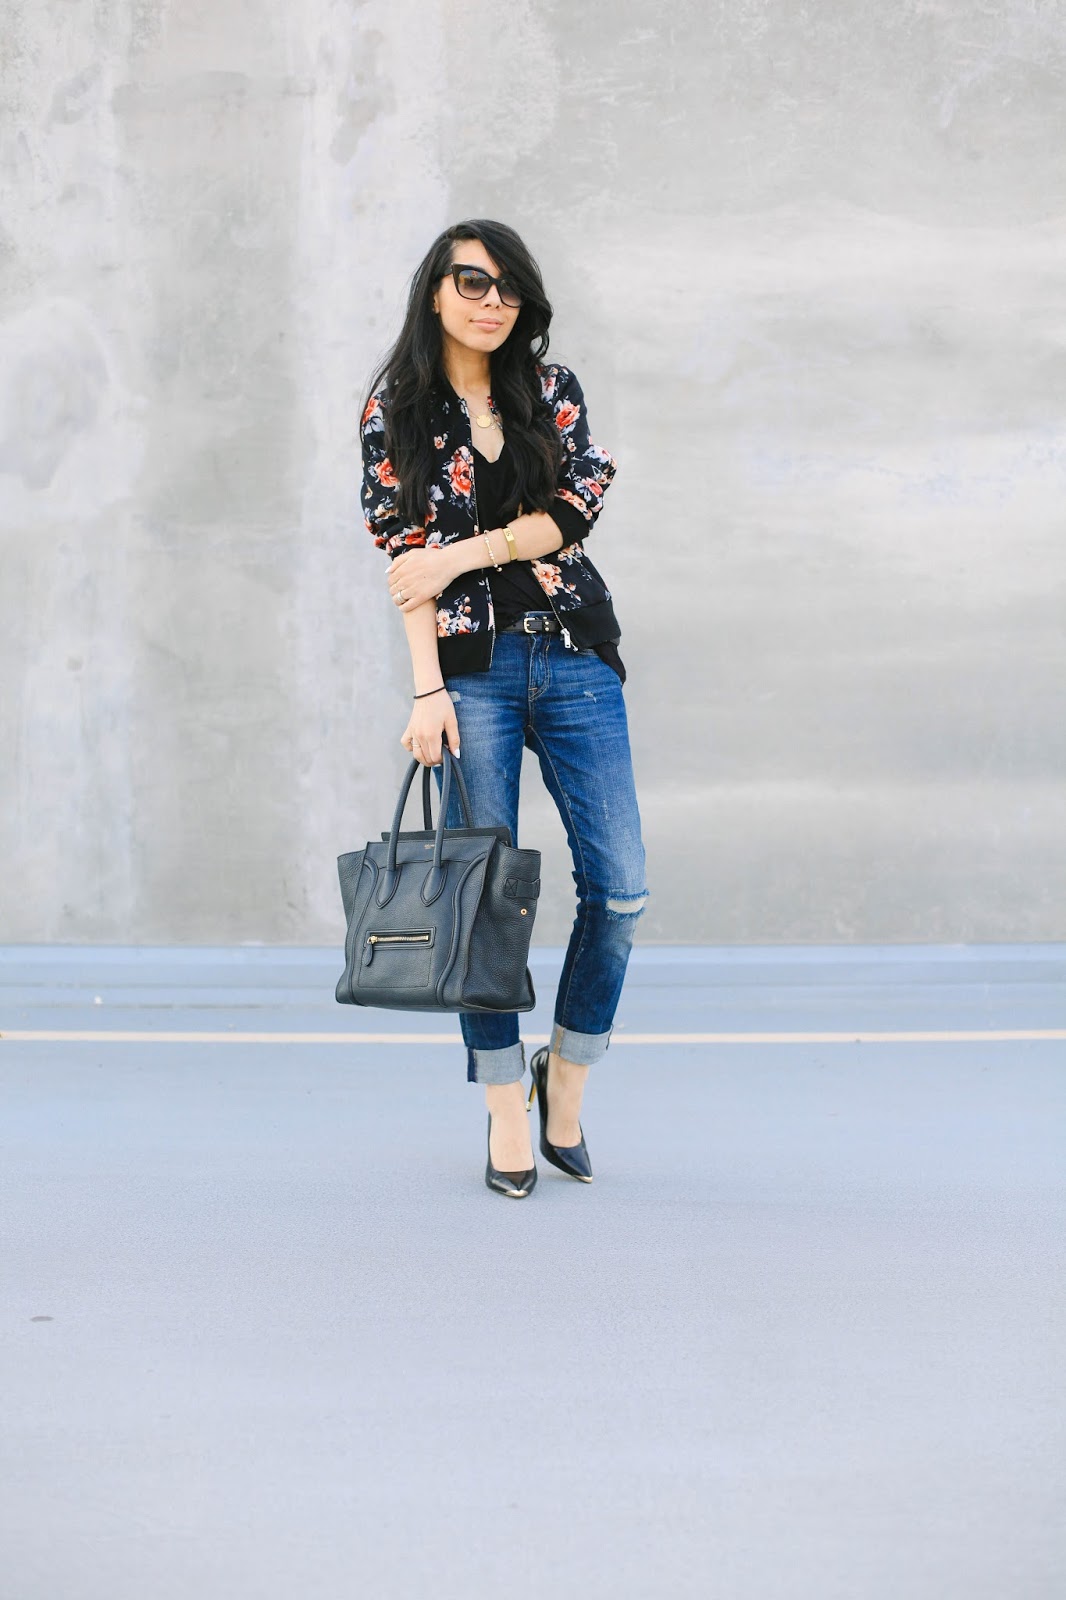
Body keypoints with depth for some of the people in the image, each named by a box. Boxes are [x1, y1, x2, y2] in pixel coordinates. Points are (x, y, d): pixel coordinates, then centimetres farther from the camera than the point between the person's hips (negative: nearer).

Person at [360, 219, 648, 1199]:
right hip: (471, 666, -2)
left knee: (621, 891, -2)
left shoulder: (551, 389, 10)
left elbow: (582, 508, -3)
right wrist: (428, 688, -12)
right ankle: (507, 1117, 9)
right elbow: (404, 548, -3)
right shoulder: (396, 408, 4)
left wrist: (464, 554, -11)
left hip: (574, 656, 2)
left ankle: (566, 1082, 17)